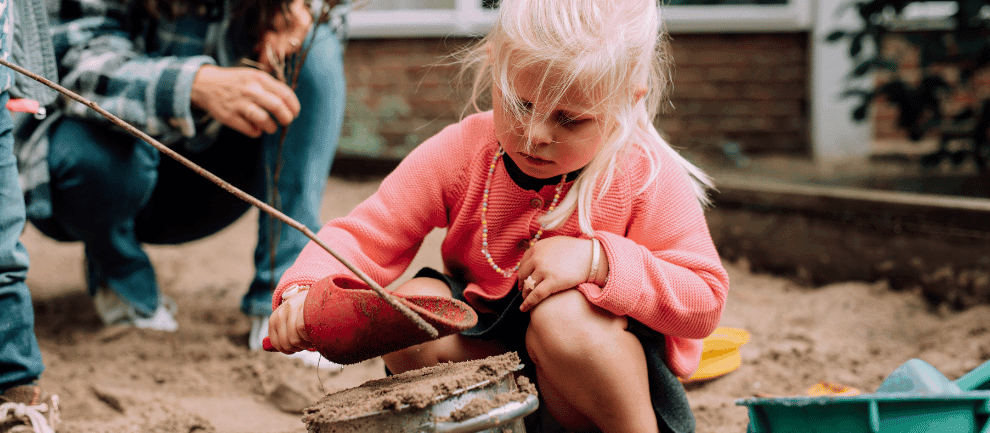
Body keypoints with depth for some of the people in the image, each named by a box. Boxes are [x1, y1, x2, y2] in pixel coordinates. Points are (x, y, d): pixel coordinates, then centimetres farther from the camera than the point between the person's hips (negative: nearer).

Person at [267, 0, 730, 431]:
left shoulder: (648, 178, -18)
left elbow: (706, 298, -18)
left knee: (565, 314, -35)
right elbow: (367, 235, -9)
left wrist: (598, 260, -32)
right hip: (489, 346, 4)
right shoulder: (461, 153, -11)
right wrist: (306, 292, -30)